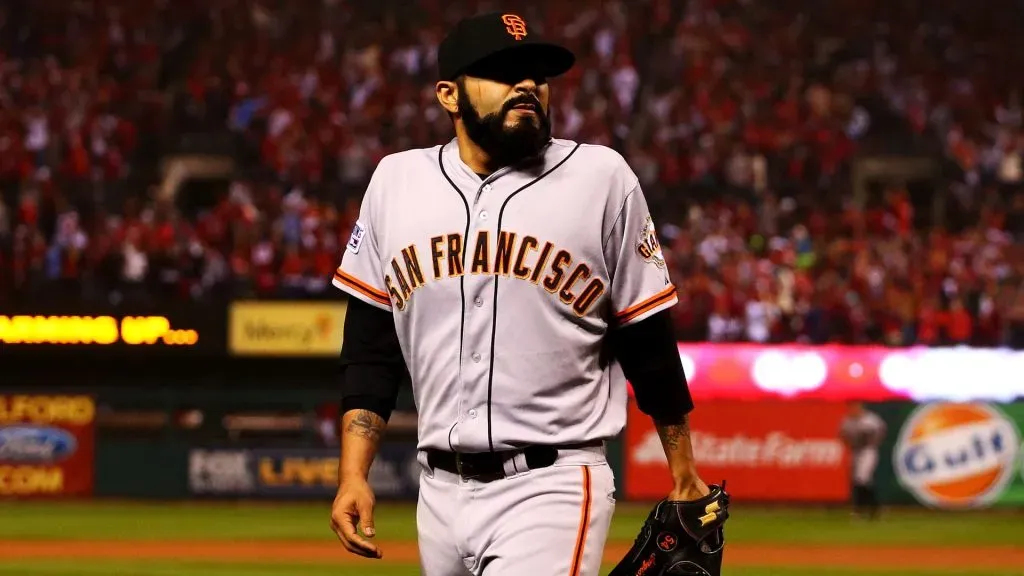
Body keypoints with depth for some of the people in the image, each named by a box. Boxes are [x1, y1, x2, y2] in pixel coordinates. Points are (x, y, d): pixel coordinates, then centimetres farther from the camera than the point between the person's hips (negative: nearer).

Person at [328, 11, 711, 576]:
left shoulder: (601, 178, 0)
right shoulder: (396, 182, 8)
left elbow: (648, 341, 5)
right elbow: (369, 348, 12)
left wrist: (684, 477, 7)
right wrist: (353, 476, 3)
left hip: (551, 489, -4)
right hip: (441, 492, 4)